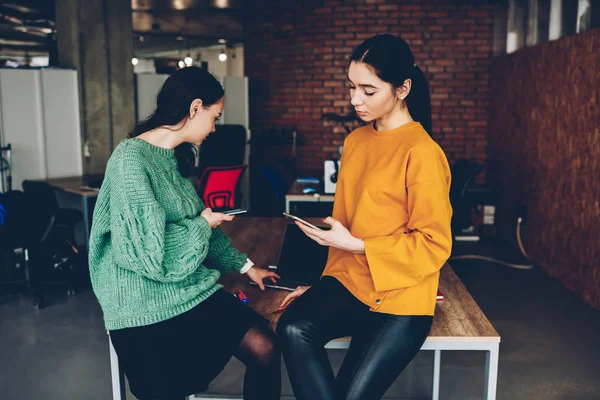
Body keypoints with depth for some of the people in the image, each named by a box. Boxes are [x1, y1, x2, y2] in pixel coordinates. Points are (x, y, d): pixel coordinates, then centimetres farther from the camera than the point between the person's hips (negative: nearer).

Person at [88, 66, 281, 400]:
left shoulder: (175, 156, 8)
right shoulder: (131, 160, -19)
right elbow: (155, 258, -24)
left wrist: (244, 265, 24)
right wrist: (204, 224, -8)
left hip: (191, 291, 7)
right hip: (146, 309, -7)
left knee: (265, 347, -7)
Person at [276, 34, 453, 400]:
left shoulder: (422, 153, -14)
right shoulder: (355, 141, 9)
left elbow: (434, 244, -13)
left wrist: (355, 246, -18)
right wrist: (325, 283, 13)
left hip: (400, 297, -5)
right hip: (349, 280, 6)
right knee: (294, 328, -23)